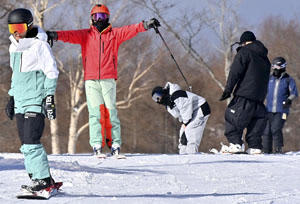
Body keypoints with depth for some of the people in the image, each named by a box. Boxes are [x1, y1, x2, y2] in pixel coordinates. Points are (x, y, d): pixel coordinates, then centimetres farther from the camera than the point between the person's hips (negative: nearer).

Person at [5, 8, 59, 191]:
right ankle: (38, 177, 9)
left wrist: (50, 99, -12)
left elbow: (51, 73, -8)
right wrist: (12, 97, 23)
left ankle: (43, 178, -10)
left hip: (36, 102, -8)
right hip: (20, 103, 8)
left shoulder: (39, 45, -7)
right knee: (27, 144, 5)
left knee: (31, 142, -15)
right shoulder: (14, 47, 16)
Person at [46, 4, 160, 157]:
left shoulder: (115, 34, 13)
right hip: (91, 80, 0)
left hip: (108, 79, 0)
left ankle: (115, 145, -3)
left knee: (110, 111, -5)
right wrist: (56, 35, -19)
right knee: (95, 111, -6)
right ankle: (97, 146, -9)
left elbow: (129, 30, 0)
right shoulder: (85, 35, 14)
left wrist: (145, 25, -17)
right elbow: (71, 35, 0)